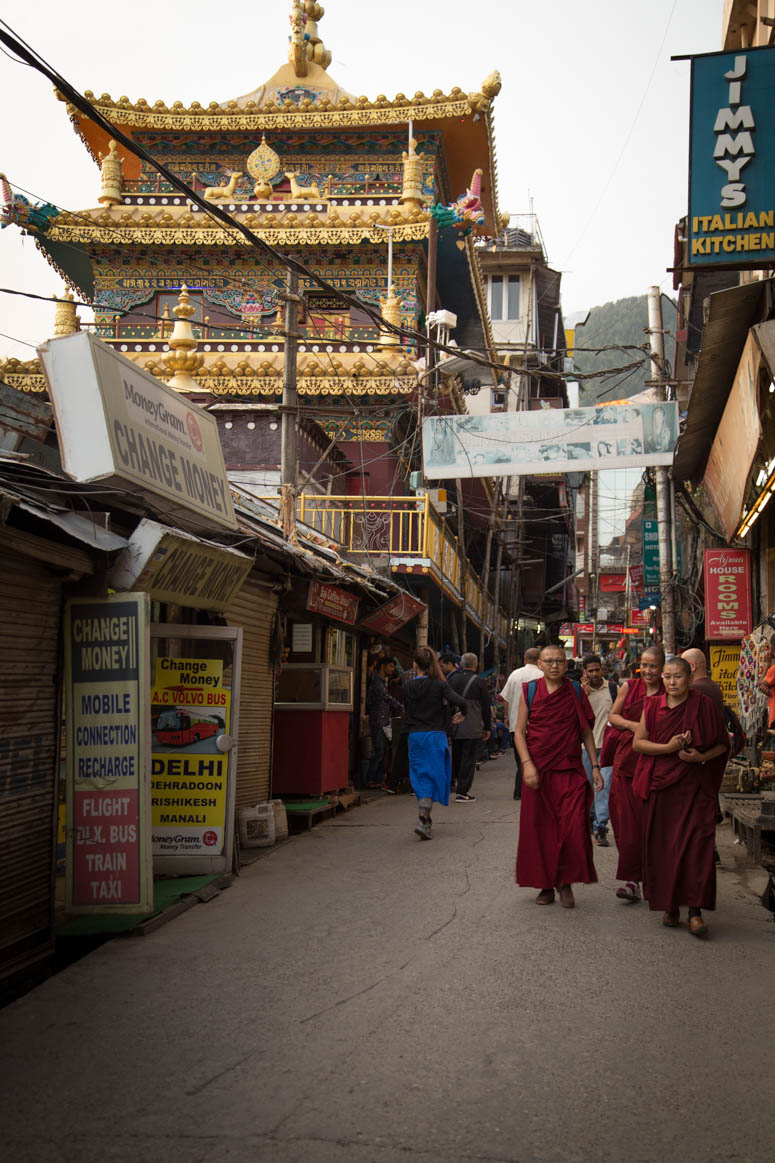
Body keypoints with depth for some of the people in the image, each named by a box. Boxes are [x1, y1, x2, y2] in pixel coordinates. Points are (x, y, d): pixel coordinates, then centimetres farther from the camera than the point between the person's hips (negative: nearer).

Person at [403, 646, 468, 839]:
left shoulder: (408, 688, 1)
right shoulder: (440, 685, -7)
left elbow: (408, 710, 8)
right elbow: (461, 702, -17)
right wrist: (462, 714, 3)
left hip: (414, 736, 3)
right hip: (435, 736, -3)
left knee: (420, 778, 12)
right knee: (433, 776, 4)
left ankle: (426, 821, 16)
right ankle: (424, 820, -11)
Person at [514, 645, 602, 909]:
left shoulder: (575, 691, 5)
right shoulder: (530, 691, 3)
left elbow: (586, 731, 10)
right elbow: (519, 731, 2)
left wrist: (595, 766, 5)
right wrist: (527, 764, -10)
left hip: (570, 771, 0)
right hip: (538, 771, 0)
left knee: (574, 828, -11)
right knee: (539, 829, 4)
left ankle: (566, 882, 6)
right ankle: (546, 885, 18)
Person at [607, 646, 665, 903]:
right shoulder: (629, 687, 6)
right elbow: (613, 716, 12)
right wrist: (633, 725, -6)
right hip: (627, 759, 1)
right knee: (628, 820, -3)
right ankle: (632, 879, 3)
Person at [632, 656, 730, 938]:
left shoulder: (704, 705, 0)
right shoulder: (653, 706, 6)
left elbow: (723, 744, 5)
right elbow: (638, 743, 3)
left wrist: (702, 756, -13)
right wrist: (668, 748, -12)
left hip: (695, 785, -2)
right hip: (661, 784, 2)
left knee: (695, 845, -10)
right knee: (663, 847, 3)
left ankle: (695, 911, -6)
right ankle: (669, 906, 15)